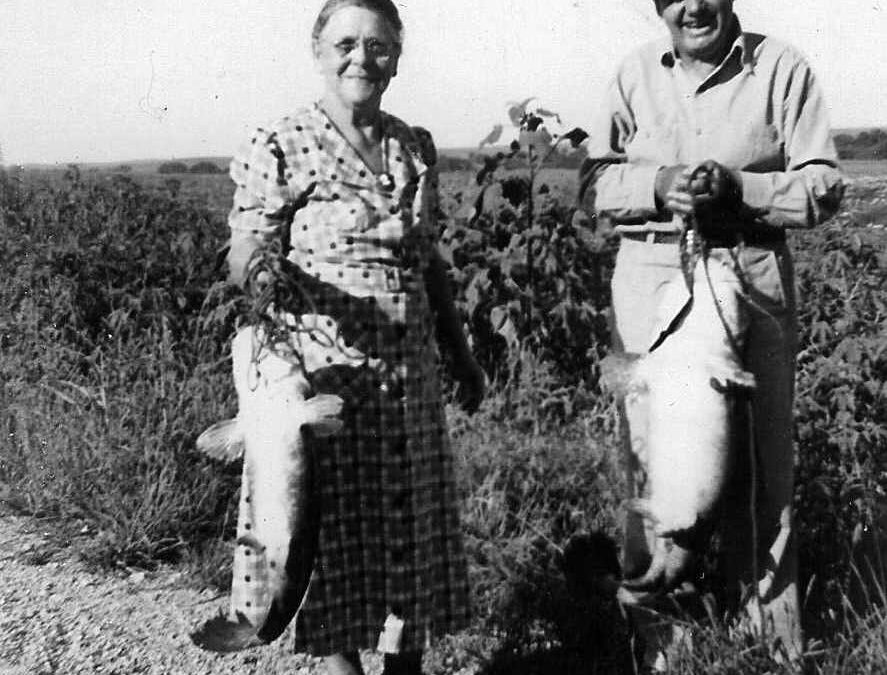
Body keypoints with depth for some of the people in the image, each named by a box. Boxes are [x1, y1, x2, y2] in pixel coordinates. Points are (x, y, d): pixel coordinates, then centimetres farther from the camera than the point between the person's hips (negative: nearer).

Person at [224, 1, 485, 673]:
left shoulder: (415, 147, 10)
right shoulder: (279, 147, -6)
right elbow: (246, 253, -8)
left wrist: (462, 353, 19)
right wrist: (266, 276, -32)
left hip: (411, 369, 5)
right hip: (324, 372, -5)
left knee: (414, 524, 12)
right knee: (335, 531, 4)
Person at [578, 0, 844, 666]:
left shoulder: (781, 67, 1)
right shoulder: (635, 74, 7)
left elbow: (824, 186, -2)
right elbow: (593, 182, 5)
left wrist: (736, 186, -17)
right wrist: (659, 184, -14)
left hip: (752, 278, -1)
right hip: (651, 277, 2)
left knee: (759, 455, 5)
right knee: (650, 447, 6)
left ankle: (771, 625, 20)